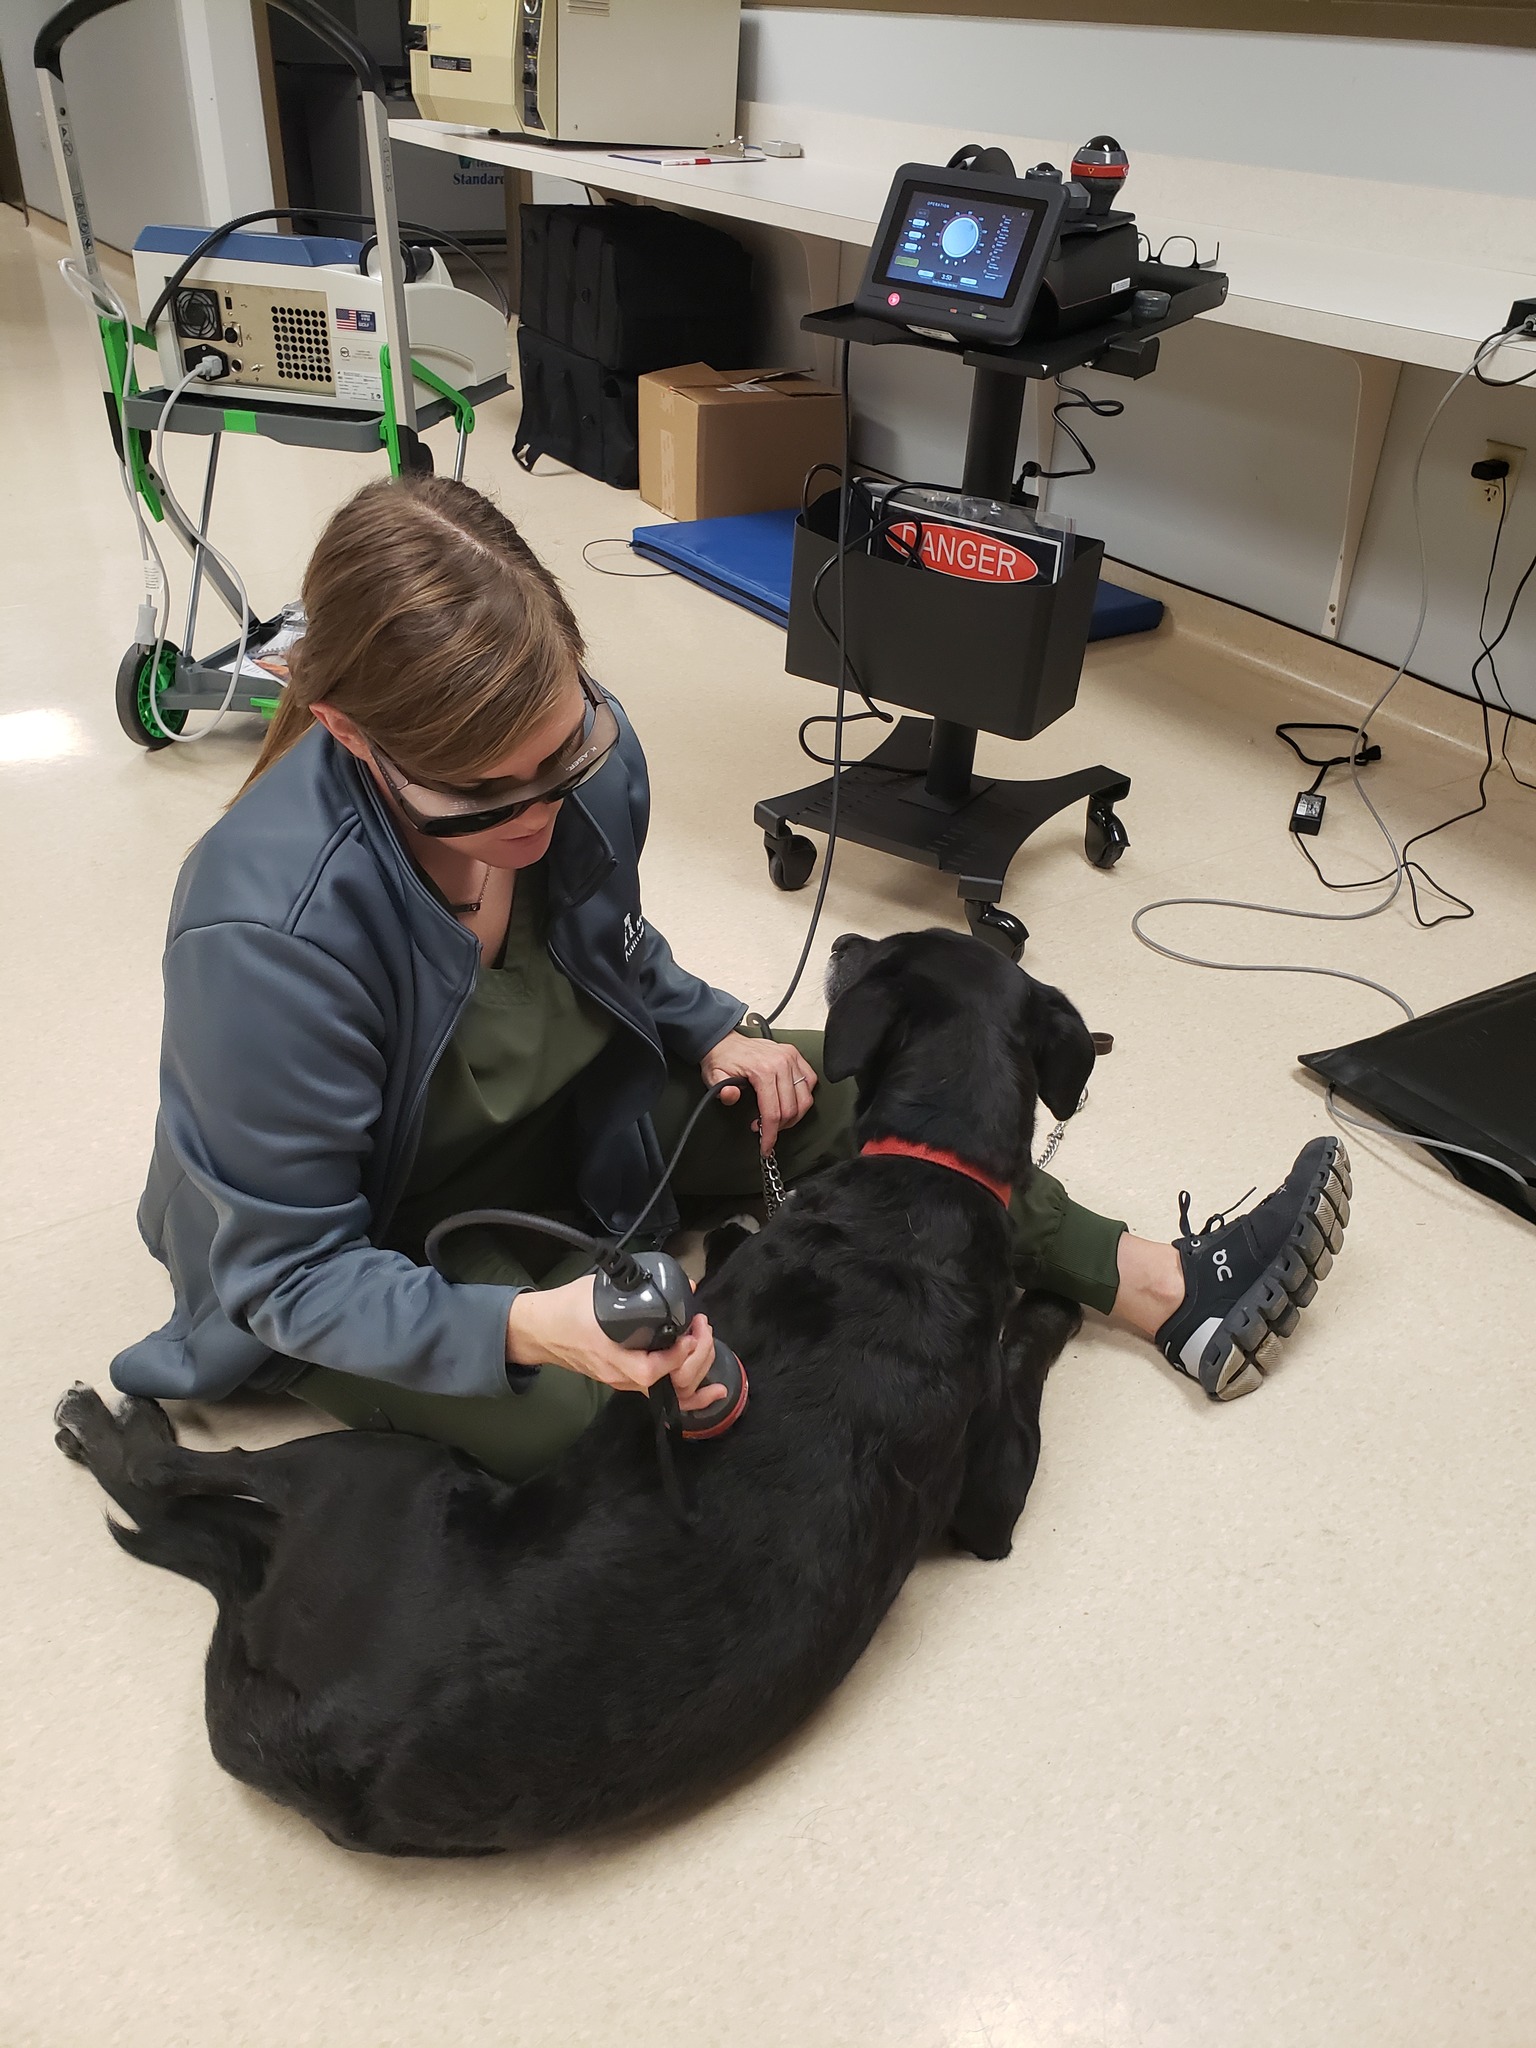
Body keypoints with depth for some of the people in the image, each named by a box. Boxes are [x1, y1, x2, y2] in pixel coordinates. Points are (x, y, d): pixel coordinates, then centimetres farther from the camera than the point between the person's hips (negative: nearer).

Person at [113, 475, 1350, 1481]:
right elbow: (293, 1271, -28)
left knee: (838, 1104, -7)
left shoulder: (584, 757, -18)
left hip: (561, 1123, 6)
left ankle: (1168, 1289, 5)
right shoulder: (271, 932, -37)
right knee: (592, 1413, -30)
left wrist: (714, 1035, -8)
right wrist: (523, 1327, -43)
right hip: (375, 1246, -5)